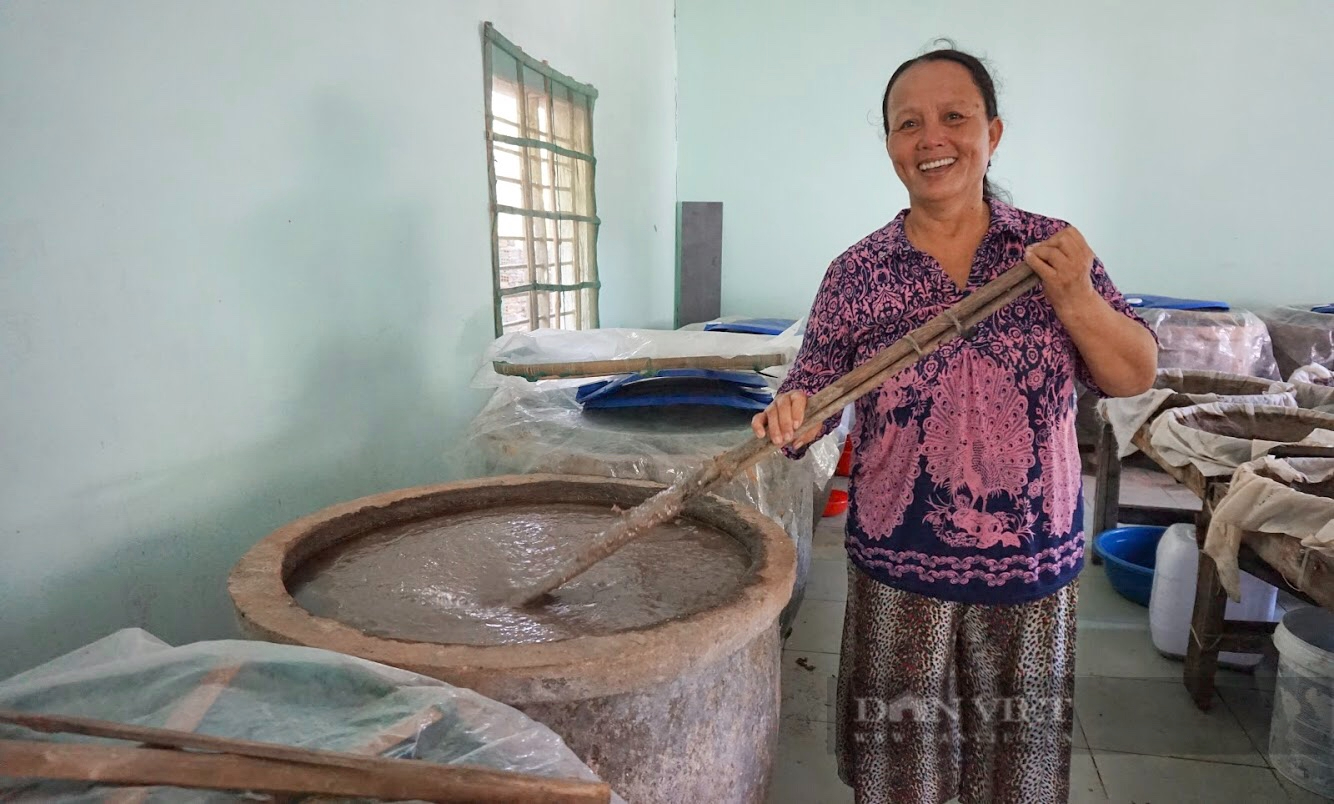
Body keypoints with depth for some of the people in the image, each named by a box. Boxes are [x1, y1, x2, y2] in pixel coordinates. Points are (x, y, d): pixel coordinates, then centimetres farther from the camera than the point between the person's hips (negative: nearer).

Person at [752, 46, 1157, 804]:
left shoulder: (1054, 249, -1)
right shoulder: (857, 272, -4)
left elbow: (1137, 377, 0)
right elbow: (814, 393, 0)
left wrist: (1074, 298, -16)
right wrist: (791, 414, -23)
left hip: (1034, 564, 2)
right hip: (900, 567, -1)